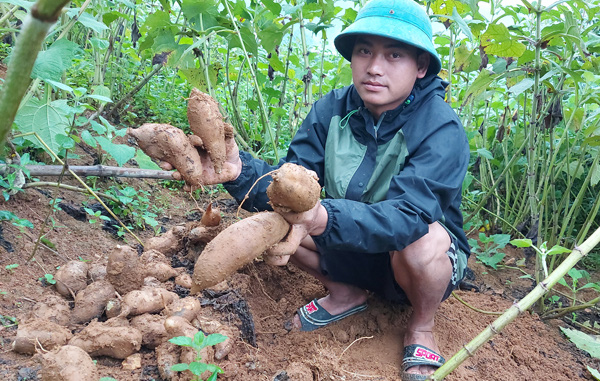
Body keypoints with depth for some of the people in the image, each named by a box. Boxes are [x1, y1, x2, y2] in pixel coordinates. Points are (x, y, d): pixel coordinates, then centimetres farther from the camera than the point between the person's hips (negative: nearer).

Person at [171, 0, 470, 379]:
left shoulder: (441, 129, -26)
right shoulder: (332, 110, -11)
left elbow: (405, 217, -39)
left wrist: (326, 218, -57)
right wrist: (241, 170, -41)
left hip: (428, 260, -4)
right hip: (354, 252, 4)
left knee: (423, 242, -38)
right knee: (270, 216, -13)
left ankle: (421, 328, -3)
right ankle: (347, 293, 10)